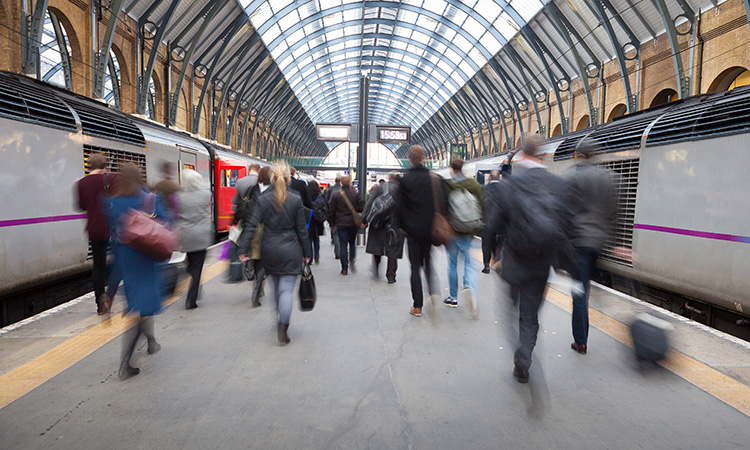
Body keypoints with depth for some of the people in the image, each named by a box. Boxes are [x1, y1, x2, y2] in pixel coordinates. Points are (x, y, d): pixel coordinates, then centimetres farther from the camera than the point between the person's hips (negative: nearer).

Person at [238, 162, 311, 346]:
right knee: (287, 289, -1)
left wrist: (243, 250, -4)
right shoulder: (296, 200, -5)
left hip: (269, 251, 3)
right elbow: (301, 229, -2)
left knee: (277, 287, 20)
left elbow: (251, 225, -7)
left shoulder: (263, 200, -2)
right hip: (290, 251, -2)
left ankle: (281, 321, 35)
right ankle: (283, 329, -8)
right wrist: (306, 253, 6)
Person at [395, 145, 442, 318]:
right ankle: (433, 293, -6)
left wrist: (401, 226, 6)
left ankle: (417, 307, 9)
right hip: (431, 230, 2)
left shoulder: (405, 180, -6)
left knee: (415, 267, 6)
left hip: (412, 230, -2)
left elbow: (399, 205, -6)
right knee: (428, 264, 17)